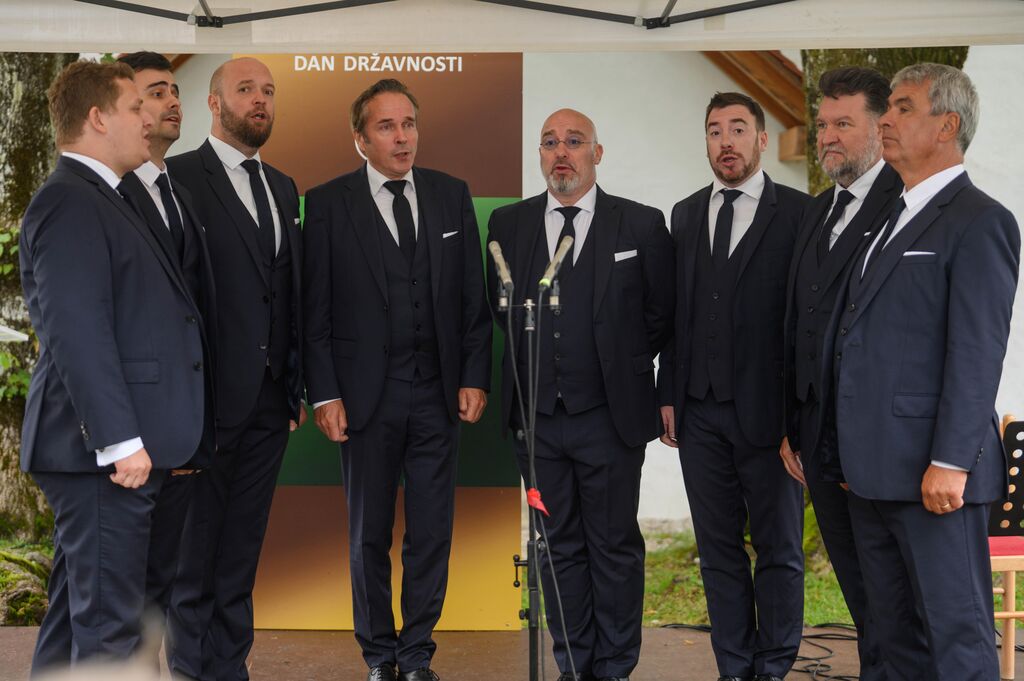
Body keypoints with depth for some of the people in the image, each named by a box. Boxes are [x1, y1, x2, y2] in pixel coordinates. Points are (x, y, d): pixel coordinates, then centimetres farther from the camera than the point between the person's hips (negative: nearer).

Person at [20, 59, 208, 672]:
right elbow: (76, 333, -22)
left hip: (119, 448, 10)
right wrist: (120, 440, -23)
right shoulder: (69, 203, -13)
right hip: (105, 455, -10)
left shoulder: (98, 200, 19)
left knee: (77, 610, 17)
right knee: (108, 622, -5)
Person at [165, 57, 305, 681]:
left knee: (243, 544, 13)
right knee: (195, 543, 5)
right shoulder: (179, 177, -6)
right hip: (209, 395, -6)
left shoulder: (284, 188, 16)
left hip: (271, 397, 6)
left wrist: (298, 383, 11)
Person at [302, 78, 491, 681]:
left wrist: (475, 378, 1)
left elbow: (474, 296, 7)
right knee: (370, 535, 10)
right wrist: (325, 394, -7)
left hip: (438, 394, 2)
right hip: (367, 395, -2)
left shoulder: (451, 195, 6)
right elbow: (315, 309, -2)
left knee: (433, 532, 7)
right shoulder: (328, 203, -2)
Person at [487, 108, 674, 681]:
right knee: (559, 545, 12)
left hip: (611, 417, -3)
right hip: (537, 414, 3)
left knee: (615, 547, 7)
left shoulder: (642, 224, -2)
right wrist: (531, 367, 9)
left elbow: (662, 315, 4)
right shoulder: (509, 223, 6)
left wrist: (621, 365, 6)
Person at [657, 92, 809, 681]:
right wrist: (669, 394, 8)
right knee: (719, 550, 11)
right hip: (700, 411, 5)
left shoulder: (798, 212, -4)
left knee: (779, 551, 8)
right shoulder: (686, 214, 11)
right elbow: (676, 311, 13)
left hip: (767, 411, -4)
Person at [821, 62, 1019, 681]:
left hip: (931, 472, -9)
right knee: (895, 628, 15)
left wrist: (950, 462, -21)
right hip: (873, 468, 9)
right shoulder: (893, 220, 19)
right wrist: (829, 435, 16)